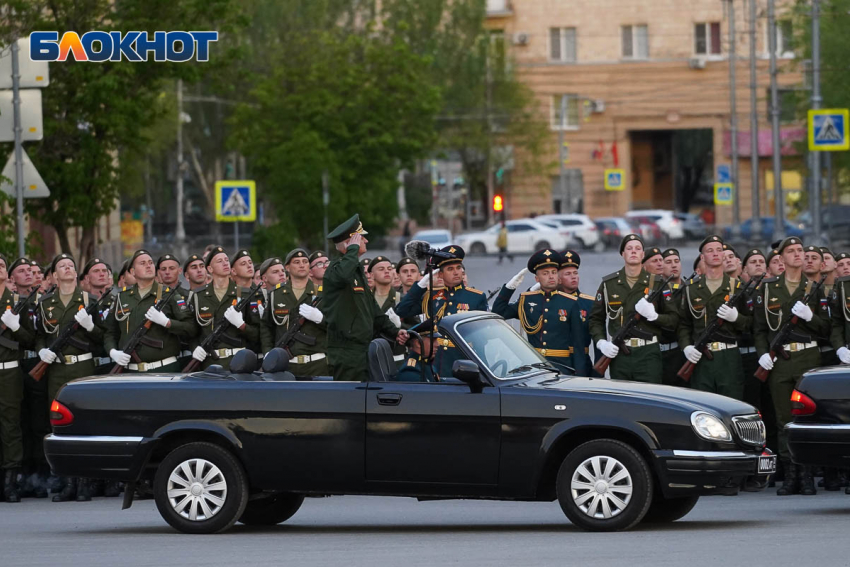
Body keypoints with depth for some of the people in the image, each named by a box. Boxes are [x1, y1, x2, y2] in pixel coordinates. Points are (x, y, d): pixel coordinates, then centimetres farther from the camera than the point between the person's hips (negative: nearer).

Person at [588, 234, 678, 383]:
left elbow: (674, 319, 5)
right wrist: (601, 342, -5)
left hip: (648, 354, -1)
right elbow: (596, 319, 12)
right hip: (618, 354, 1)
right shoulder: (608, 284, 10)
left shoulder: (656, 284, 7)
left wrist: (653, 315, -13)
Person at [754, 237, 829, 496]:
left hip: (808, 358, -1)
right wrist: (763, 353, -3)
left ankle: (807, 476, -3)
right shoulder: (767, 289, 10)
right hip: (778, 361, 1)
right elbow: (759, 328, 12)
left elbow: (825, 327, 8)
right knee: (784, 419, 1)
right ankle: (790, 476, 5)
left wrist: (809, 316, -12)